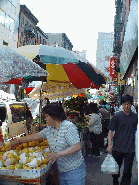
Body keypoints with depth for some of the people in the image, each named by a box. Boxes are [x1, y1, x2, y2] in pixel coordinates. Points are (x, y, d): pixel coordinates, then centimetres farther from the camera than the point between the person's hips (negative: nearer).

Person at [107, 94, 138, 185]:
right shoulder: (117, 116, -4)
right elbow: (111, 131, -2)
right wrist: (109, 145, -9)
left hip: (130, 149, 1)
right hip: (117, 148, -1)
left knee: (127, 171, 5)